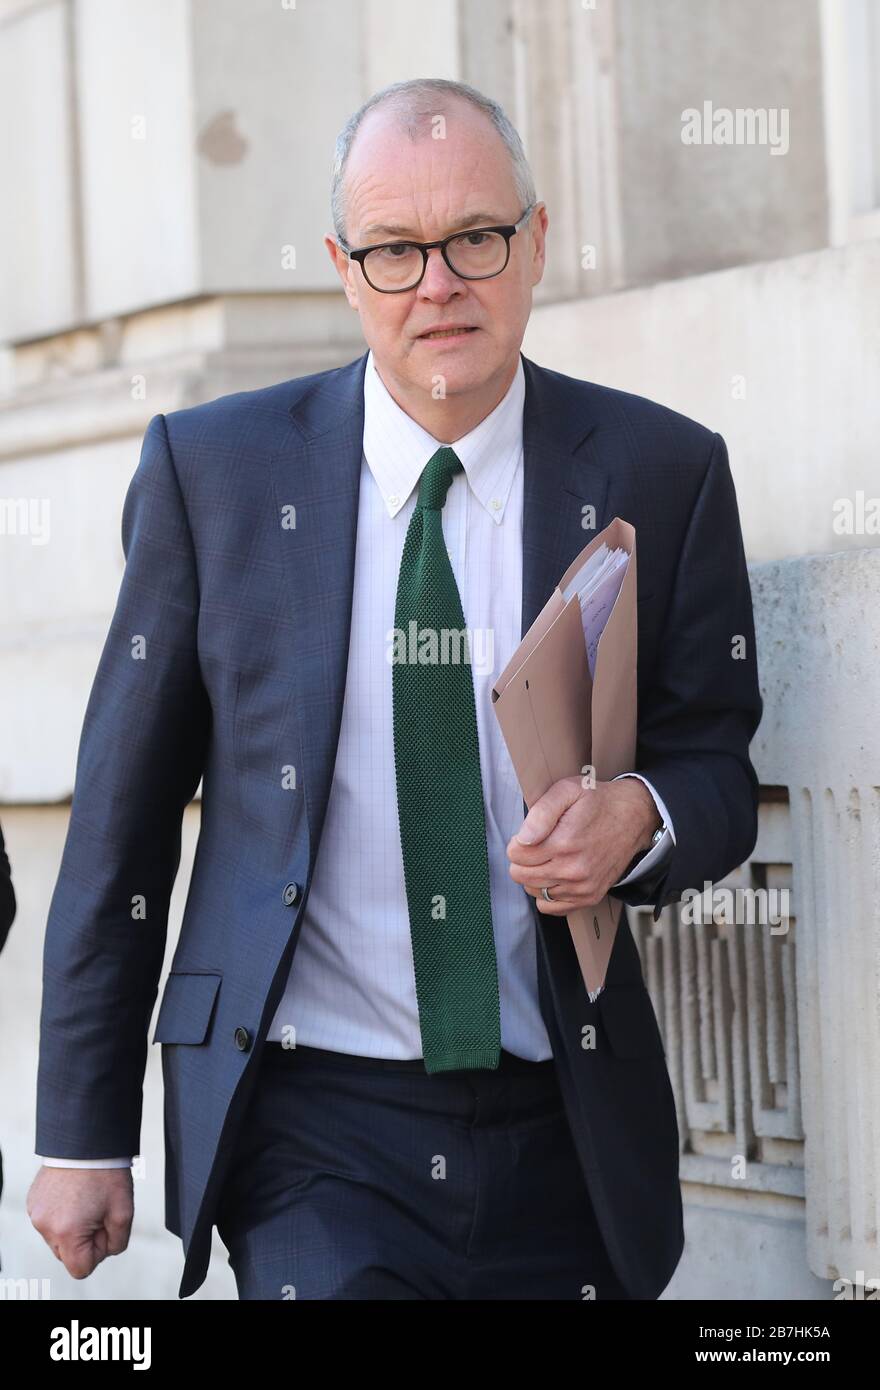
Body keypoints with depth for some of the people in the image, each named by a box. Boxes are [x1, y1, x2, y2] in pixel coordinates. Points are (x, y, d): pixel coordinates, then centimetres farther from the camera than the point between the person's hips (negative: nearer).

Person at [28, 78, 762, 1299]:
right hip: (310, 1129, -2)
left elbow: (719, 772, 10)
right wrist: (83, 1135, 3)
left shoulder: (660, 473, 3)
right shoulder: (211, 467, 1)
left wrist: (640, 816, -15)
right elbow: (124, 810, 4)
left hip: (563, 1139, 2)